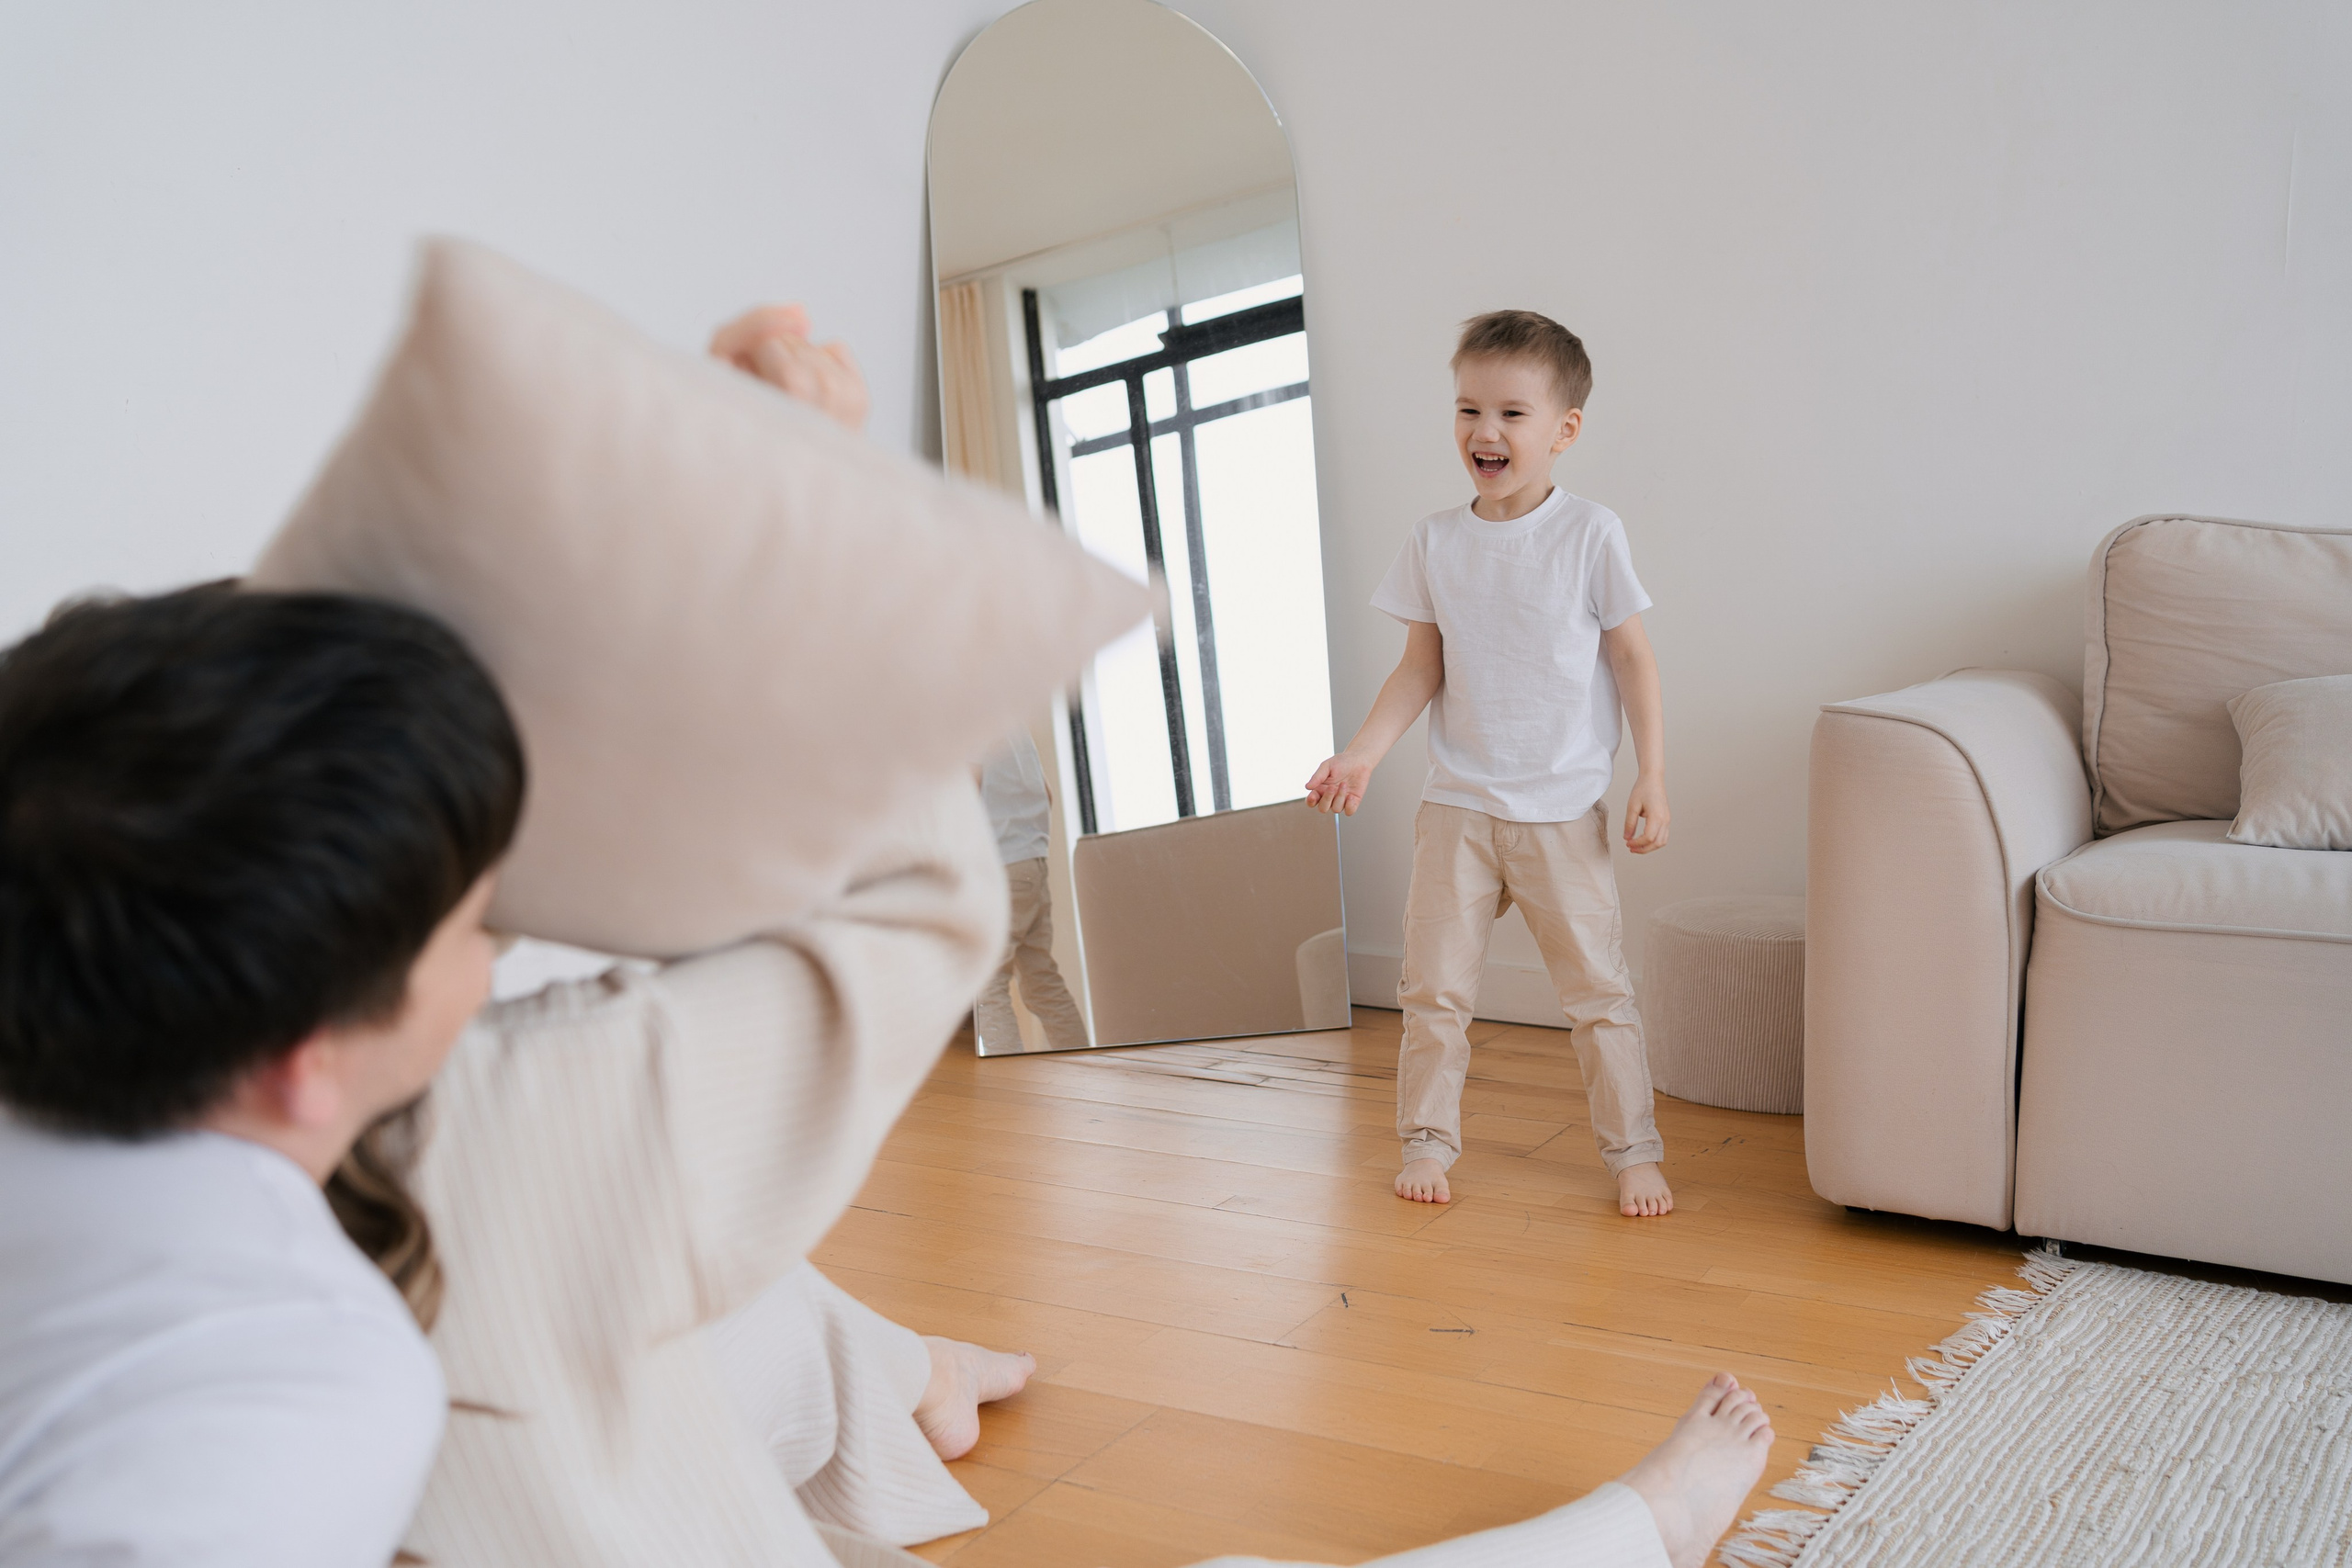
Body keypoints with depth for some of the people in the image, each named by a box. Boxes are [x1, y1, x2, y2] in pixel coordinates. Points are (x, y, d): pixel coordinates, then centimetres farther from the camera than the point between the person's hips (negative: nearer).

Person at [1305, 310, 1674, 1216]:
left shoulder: (1590, 535, -5)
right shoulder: (1433, 542, 2)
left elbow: (1632, 660, -1)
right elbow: (1422, 670, 7)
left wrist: (1652, 779, -6)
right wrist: (1362, 753, -4)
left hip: (1562, 810, -2)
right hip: (1456, 806, 2)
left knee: (1597, 988, 5)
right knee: (1434, 986, 6)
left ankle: (1633, 1152, 19)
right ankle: (1428, 1142, 22)